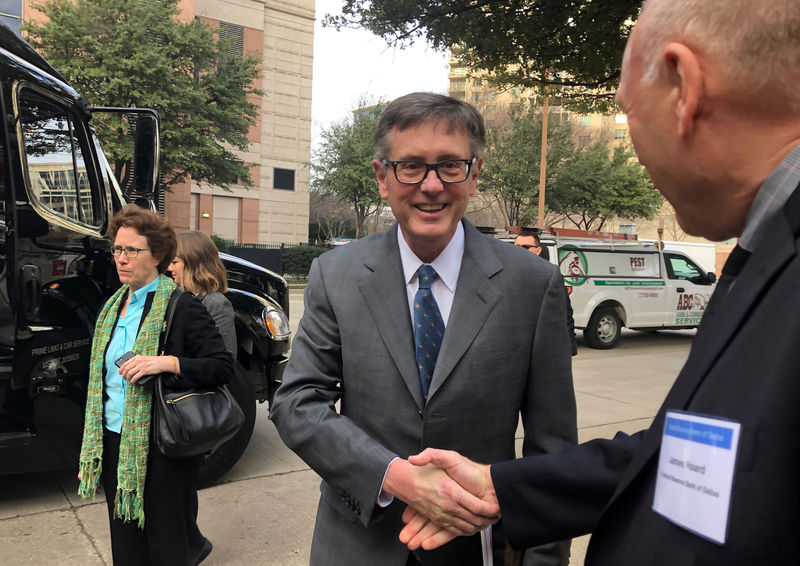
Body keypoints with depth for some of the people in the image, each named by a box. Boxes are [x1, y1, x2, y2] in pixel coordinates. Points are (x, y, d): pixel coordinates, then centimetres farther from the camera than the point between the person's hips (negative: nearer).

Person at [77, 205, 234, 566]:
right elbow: (101, 380, 16)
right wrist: (90, 452, 17)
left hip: (161, 448, -7)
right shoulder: (114, 306, 9)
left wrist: (168, 363, -29)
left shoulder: (181, 307, -13)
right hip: (114, 443, 7)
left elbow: (224, 367, -16)